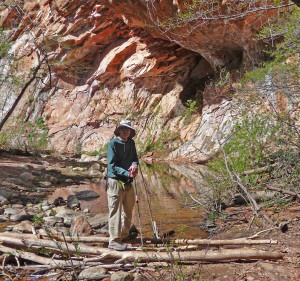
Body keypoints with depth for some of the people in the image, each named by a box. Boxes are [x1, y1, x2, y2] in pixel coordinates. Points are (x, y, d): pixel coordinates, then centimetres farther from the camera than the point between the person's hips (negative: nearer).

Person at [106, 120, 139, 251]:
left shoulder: (131, 143, 9)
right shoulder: (113, 144, -11)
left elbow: (135, 158, 14)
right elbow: (112, 165, -16)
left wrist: (134, 164, -10)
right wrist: (127, 173, -26)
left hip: (128, 182, 7)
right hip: (115, 181, -7)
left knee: (128, 209, 17)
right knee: (115, 211, -6)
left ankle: (124, 234, 35)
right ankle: (114, 240, -3)